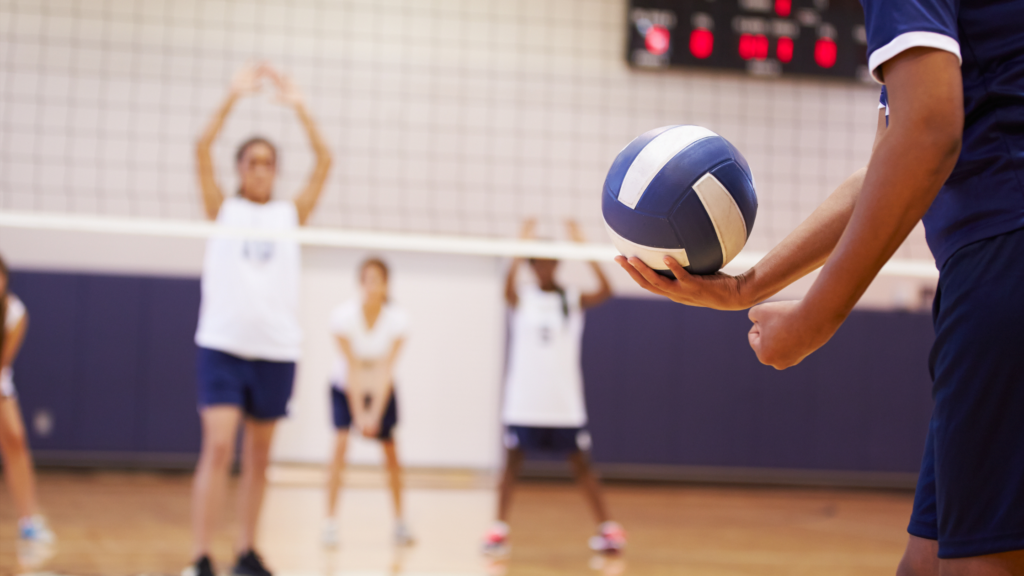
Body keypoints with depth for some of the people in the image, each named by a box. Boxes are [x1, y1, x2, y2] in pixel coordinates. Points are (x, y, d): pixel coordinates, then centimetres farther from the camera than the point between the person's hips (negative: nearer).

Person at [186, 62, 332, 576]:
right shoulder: (223, 209, 7)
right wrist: (233, 97, -10)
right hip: (223, 344, -3)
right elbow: (202, 151, -6)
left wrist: (299, 107, -3)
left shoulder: (291, 214, 10)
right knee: (218, 447, -13)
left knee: (258, 456, 10)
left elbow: (325, 160, 2)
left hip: (277, 349, 3)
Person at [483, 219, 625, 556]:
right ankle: (499, 530, 7)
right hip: (524, 399, 0)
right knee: (512, 461, 2)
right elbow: (507, 289, -23)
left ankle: (608, 528, 10)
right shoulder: (521, 298, 2)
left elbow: (605, 292, -17)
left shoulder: (573, 300, 3)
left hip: (565, 402, 0)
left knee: (581, 464, 5)